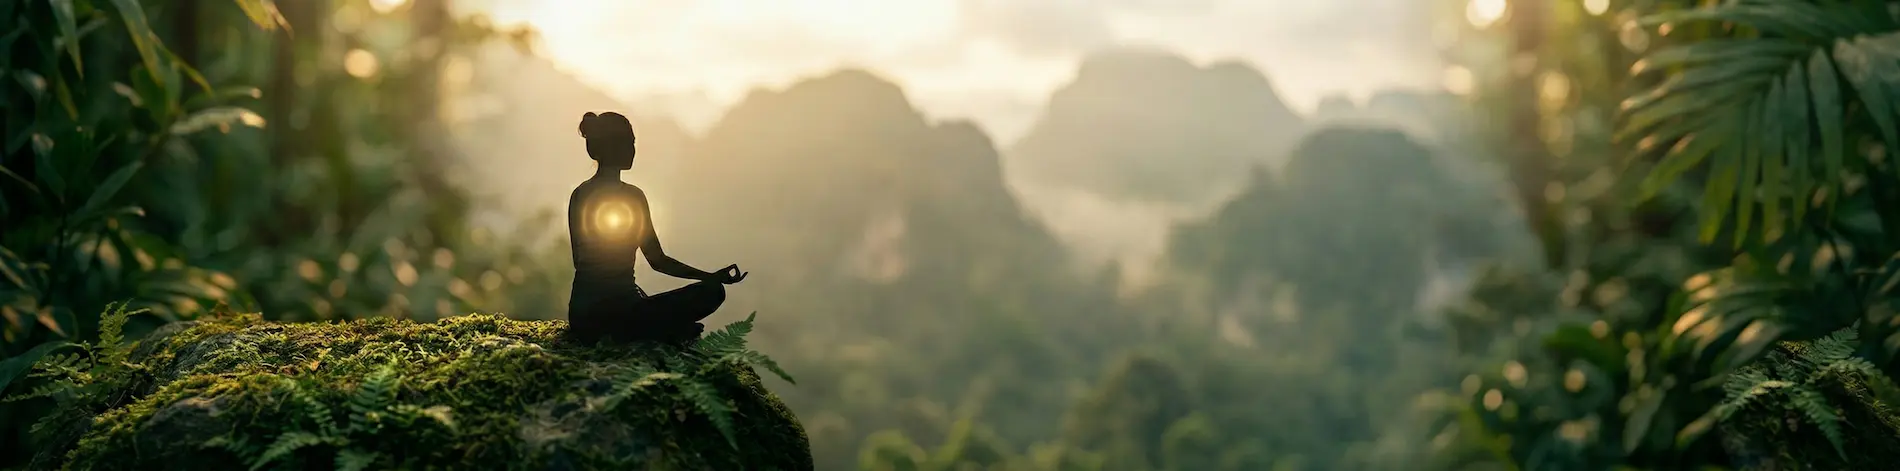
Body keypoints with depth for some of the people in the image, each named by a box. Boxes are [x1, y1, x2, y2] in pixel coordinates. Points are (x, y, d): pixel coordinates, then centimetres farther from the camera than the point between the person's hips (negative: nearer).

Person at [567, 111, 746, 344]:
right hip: (617, 309, -8)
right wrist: (712, 278, 1)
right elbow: (658, 261, -7)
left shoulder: (579, 195, 9)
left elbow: (580, 260, 14)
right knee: (711, 292, -5)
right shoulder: (632, 196, -11)